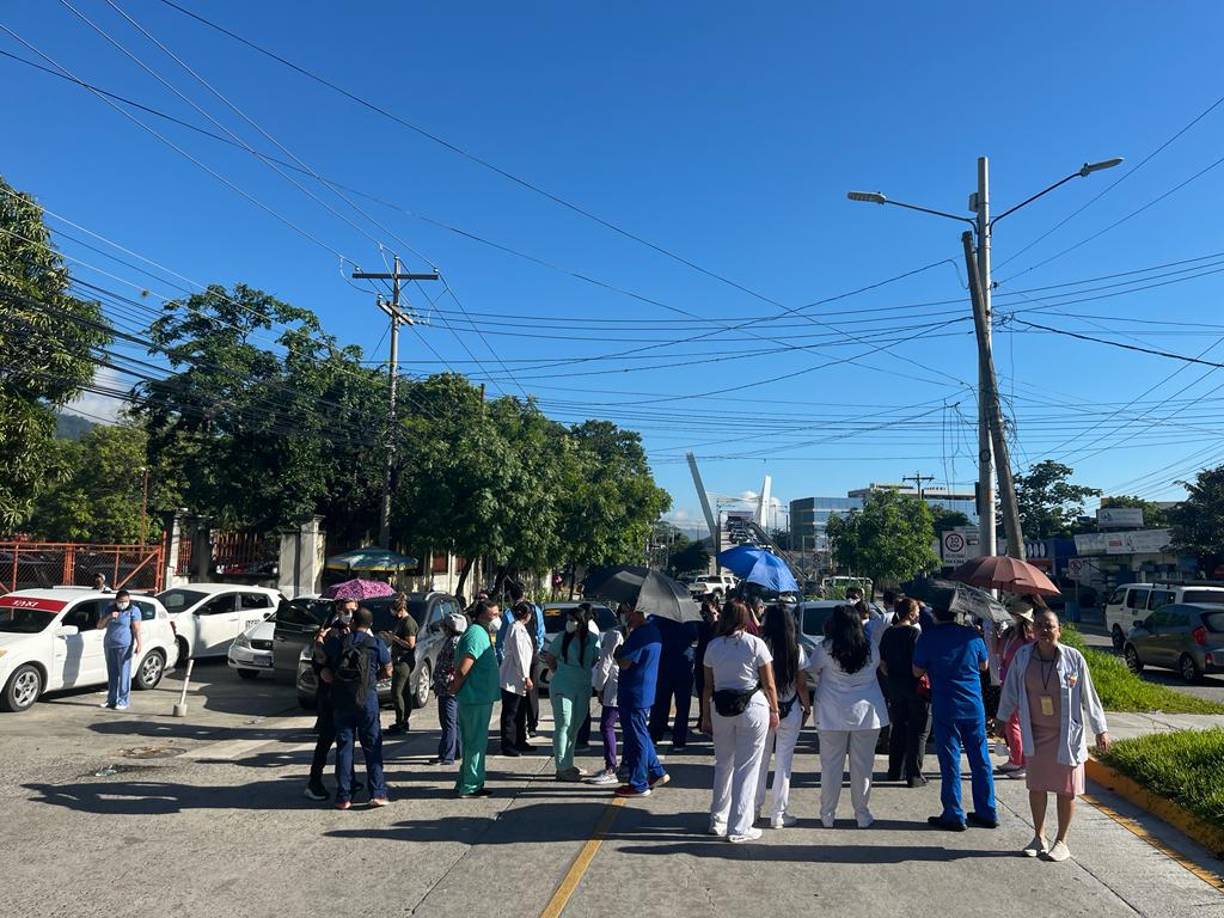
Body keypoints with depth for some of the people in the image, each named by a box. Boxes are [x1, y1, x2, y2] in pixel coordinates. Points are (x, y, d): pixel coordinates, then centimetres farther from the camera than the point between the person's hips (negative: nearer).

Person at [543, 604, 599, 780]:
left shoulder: (593, 640, -3)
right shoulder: (562, 637, -8)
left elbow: (596, 661, 9)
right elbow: (549, 658, 4)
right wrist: (560, 672, 7)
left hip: (583, 688, 4)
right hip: (562, 688, -4)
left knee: (575, 727, 14)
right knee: (563, 726, -3)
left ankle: (568, 764, 27)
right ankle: (562, 768, 2)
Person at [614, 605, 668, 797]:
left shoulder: (639, 635, -23)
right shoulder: (653, 631, 10)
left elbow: (624, 664, -22)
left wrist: (618, 651, -4)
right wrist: (624, 650, 8)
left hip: (634, 695, -10)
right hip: (645, 692, 10)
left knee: (636, 738, 1)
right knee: (641, 736, 22)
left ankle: (638, 785, 10)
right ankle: (657, 772, 28)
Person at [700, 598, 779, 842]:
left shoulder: (713, 646, 2)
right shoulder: (755, 644, -6)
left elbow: (708, 687, 5)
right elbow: (769, 685, -4)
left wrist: (706, 716, 13)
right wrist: (774, 711, 7)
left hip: (721, 708, 3)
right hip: (752, 707, -3)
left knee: (723, 764, 17)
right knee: (746, 768, 4)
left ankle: (718, 821, 26)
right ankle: (739, 828, 8)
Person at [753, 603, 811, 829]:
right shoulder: (797, 650, -8)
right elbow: (801, 685, -5)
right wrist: (807, 707, 10)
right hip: (790, 711, 0)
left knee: (761, 759, 15)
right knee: (784, 762, 7)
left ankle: (755, 806, 25)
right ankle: (778, 814, 12)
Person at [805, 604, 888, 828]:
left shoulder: (825, 648, -10)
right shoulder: (871, 648, -2)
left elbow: (812, 670, 1)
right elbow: (877, 666, 12)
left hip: (832, 714, -1)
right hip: (866, 712, 2)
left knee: (831, 765, 7)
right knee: (862, 765, 10)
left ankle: (828, 816, 14)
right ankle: (863, 815, 18)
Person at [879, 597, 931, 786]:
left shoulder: (888, 633, 5)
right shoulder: (914, 632, -14)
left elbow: (882, 662, 8)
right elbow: (918, 662, -20)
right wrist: (924, 678, -6)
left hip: (894, 685, 7)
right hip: (915, 686, -6)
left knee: (898, 727, 18)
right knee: (918, 731, 4)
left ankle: (896, 771, 25)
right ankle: (914, 775, 6)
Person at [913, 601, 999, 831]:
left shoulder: (928, 637, -10)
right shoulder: (972, 635, 0)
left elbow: (917, 671, -2)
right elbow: (984, 665, 14)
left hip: (945, 708, -3)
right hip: (974, 706, 3)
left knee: (950, 762, 4)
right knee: (980, 759, 13)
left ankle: (953, 816, 8)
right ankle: (987, 813, 22)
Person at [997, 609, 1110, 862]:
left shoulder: (1073, 658, -13)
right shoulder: (1022, 657, -8)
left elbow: (1089, 696, -4)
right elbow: (1011, 691, 5)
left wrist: (1101, 730, -1)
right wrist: (1001, 719, 12)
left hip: (1066, 734, -2)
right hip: (1035, 733, 2)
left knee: (1065, 789, 7)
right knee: (1036, 786, 12)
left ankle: (1061, 841, 23)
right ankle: (1039, 837, 29)